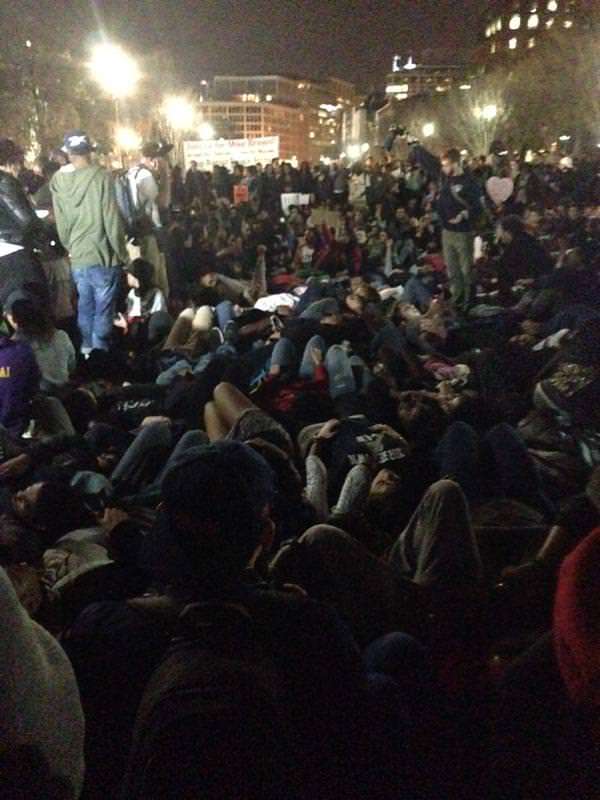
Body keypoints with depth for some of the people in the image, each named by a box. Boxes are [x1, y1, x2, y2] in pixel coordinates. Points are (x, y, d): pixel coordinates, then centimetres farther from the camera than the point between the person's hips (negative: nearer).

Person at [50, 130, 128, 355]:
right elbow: (111, 219, -12)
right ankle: (100, 352, 8)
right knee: (103, 309, 4)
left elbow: (60, 223, 3)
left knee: (85, 305, 17)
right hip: (103, 255, -4)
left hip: (77, 257, 5)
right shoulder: (101, 176, -12)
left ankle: (87, 349, 26)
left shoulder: (58, 180, -1)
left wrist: (70, 247, 18)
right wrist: (121, 252, -1)